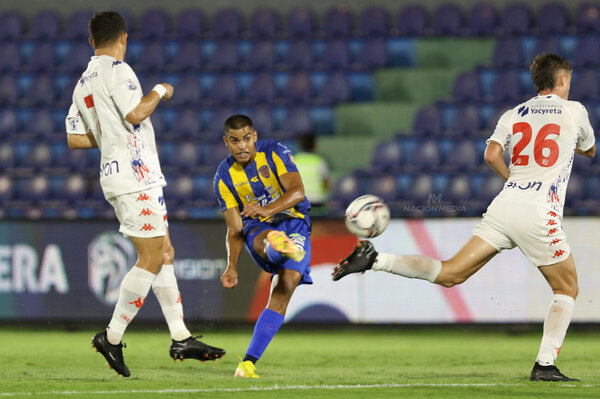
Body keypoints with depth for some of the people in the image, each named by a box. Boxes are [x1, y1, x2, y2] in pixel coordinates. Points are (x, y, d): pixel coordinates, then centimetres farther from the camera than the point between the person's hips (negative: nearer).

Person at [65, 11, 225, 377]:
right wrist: (159, 92, -4)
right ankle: (112, 337, -8)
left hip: (117, 175, 10)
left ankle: (181, 337, 9)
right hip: (135, 176, -10)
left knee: (164, 253, 10)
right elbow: (135, 114, -21)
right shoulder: (116, 69, -11)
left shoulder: (83, 83, 16)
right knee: (151, 259, -10)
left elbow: (75, 138, 15)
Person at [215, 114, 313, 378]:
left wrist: (268, 209, -40)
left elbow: (297, 191, -20)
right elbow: (234, 230, 0)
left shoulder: (274, 153, -6)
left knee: (285, 285, -23)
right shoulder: (224, 178, 0)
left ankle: (249, 361, -26)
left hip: (292, 220, -1)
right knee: (265, 241, -39)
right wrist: (232, 266, -18)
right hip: (256, 228, 1)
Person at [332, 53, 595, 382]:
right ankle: (545, 365, 0)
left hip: (503, 205, 4)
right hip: (539, 215, -4)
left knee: (450, 274, 2)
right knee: (566, 290, 11)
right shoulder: (574, 111, 7)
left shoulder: (513, 114, 15)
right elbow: (590, 150, 26)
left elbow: (491, 155, 1)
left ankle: (376, 260, -15)